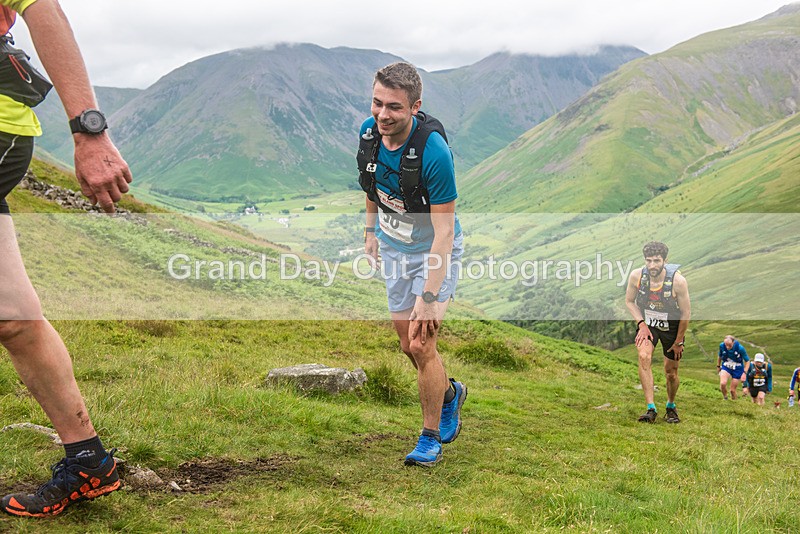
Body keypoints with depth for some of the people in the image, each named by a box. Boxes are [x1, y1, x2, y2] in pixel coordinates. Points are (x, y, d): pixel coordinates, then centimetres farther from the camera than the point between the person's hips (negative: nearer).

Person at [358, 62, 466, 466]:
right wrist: (371, 228, 15)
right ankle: (449, 393, 42)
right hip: (393, 246, 6)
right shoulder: (369, 132, -13)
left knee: (422, 344, -10)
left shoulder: (433, 150, -32)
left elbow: (443, 231, -30)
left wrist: (428, 296, -33)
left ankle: (430, 438, 9)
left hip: (434, 250, -6)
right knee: (406, 344, 12)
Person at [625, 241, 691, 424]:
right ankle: (651, 409, -24)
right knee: (644, 357, -26)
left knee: (671, 372, 7)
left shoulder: (677, 280, -27)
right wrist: (642, 324, -12)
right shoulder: (637, 276, -21)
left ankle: (671, 406, 37)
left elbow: (686, 313, -15)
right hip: (647, 323, 1)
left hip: (672, 326, -1)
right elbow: (629, 301, -1)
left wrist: (678, 342, -8)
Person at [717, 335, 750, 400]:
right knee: (723, 383, -25)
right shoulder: (722, 346, -17)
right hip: (726, 367, 1)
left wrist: (744, 372, -20)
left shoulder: (740, 348, -24)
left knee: (732, 390, 0)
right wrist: (718, 366, 18)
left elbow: (747, 361, -10)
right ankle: (725, 398, 2)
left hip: (737, 369, -1)